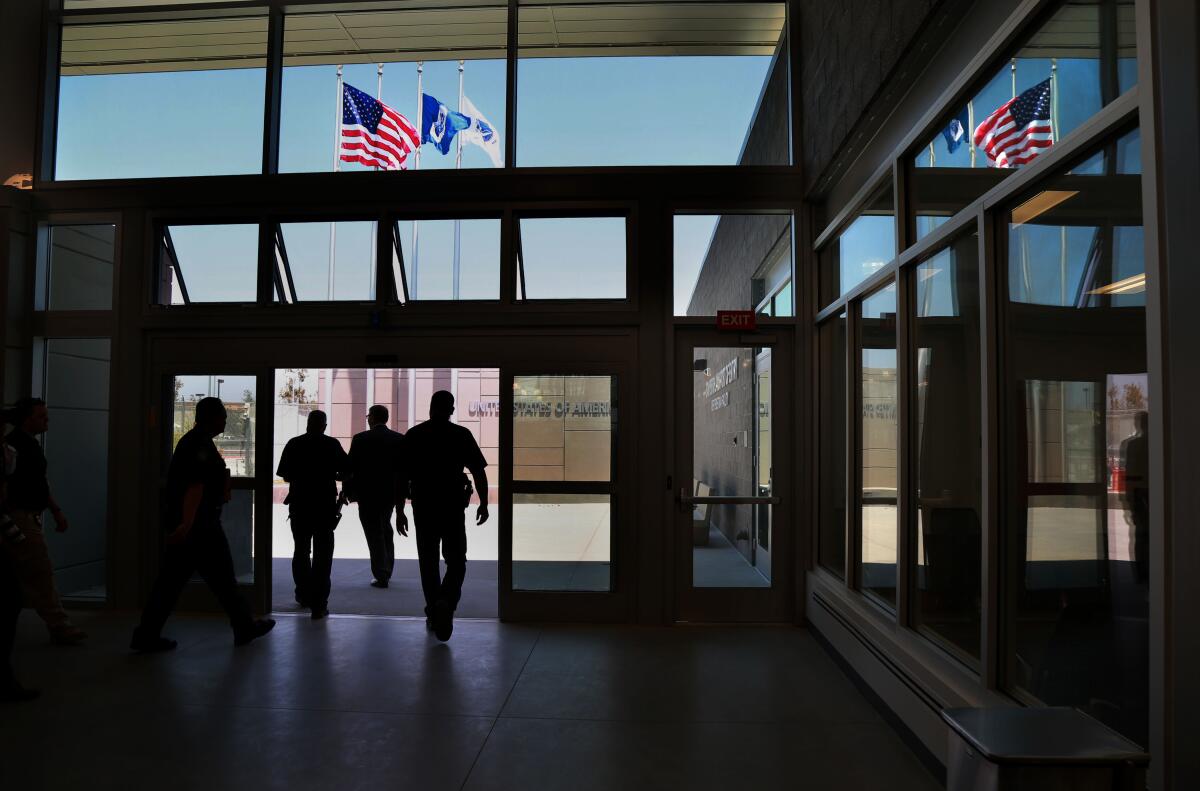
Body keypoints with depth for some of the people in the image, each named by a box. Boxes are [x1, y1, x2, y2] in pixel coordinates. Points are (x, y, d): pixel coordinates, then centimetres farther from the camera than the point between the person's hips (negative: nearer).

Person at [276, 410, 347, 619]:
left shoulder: (294, 444, -1)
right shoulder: (332, 445, -5)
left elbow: (285, 476, 2)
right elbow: (345, 474, -5)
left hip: (299, 505, 2)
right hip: (325, 505, -2)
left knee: (301, 550, 19)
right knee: (322, 554, 1)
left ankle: (304, 594, 30)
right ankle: (318, 603, -4)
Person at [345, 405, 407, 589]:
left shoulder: (360, 439, -9)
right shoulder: (400, 439, -1)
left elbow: (351, 468, -7)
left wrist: (348, 490, 5)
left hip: (367, 493, -4)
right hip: (391, 493, 4)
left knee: (374, 533, 5)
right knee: (385, 529, 22)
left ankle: (382, 576, 5)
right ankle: (386, 571, 28)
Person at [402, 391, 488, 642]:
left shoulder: (414, 435, 3)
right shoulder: (461, 434, -2)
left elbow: (402, 476, 4)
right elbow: (478, 471, -5)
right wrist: (483, 503, 3)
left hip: (422, 508, 2)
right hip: (453, 507, -2)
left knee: (428, 562, 14)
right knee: (456, 561, 6)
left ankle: (433, 614, 19)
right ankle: (446, 602, -19)